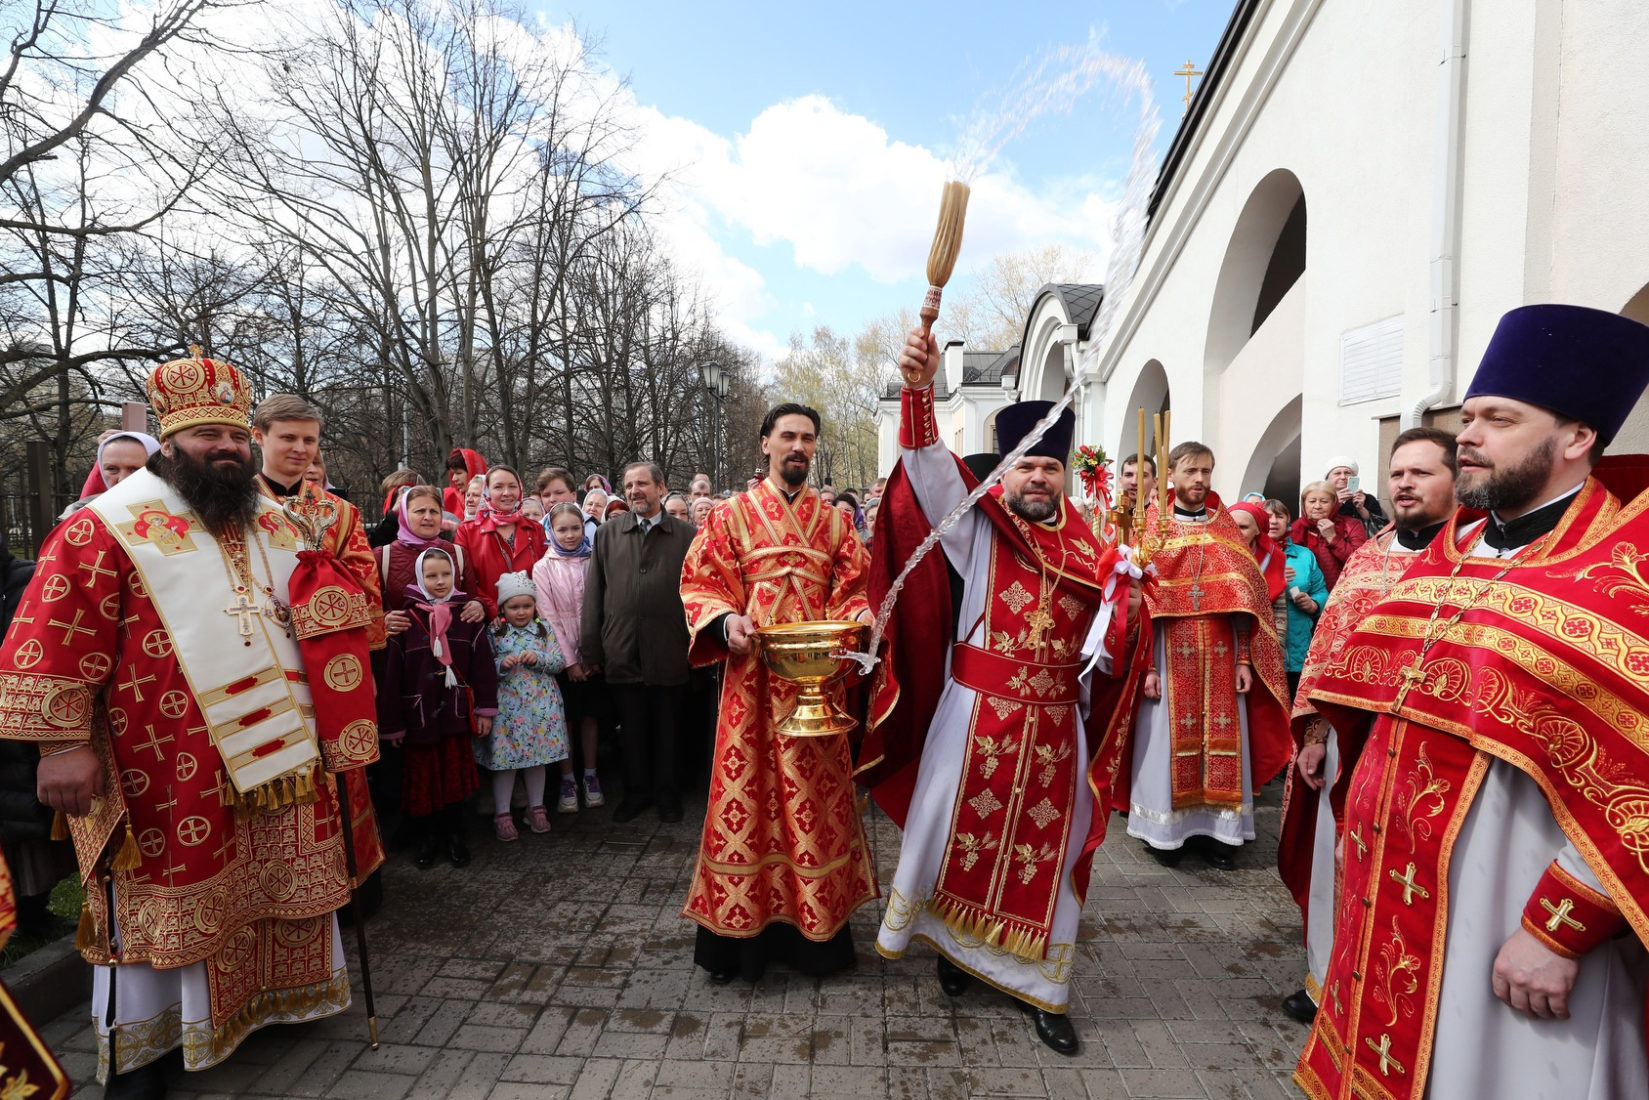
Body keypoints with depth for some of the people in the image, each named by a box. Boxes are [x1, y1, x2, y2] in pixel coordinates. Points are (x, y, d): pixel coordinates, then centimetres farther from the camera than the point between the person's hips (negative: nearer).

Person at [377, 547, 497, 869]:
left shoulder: (467, 616, -2)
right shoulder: (406, 619, -8)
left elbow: (483, 664, 1)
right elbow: (392, 673, -6)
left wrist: (485, 709, -1)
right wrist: (392, 722, -4)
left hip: (455, 712, 1)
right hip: (418, 713, -1)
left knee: (456, 775, 10)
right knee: (421, 777, 10)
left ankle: (454, 834, 26)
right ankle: (424, 837, 27)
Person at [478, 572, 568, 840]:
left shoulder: (544, 629, 3)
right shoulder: (495, 633, -1)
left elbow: (559, 662, 0)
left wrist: (538, 658, -17)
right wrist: (502, 664, -21)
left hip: (539, 704, 2)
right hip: (507, 705, -2)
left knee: (538, 755, 11)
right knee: (504, 758, 3)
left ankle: (536, 808, 26)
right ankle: (502, 814, 16)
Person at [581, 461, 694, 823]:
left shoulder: (686, 536, 1)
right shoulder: (608, 534, 7)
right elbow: (593, 593, 6)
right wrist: (591, 650, 2)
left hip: (669, 653, -1)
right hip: (622, 653, 2)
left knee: (666, 726, 11)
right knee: (631, 727, 12)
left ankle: (666, 791, 29)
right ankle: (636, 790, 30)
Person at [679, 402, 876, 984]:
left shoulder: (834, 519, 12)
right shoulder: (731, 515, 6)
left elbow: (854, 588, 9)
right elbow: (700, 584, 2)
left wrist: (855, 621, -12)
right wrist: (726, 621, -17)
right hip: (753, 674, -2)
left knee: (816, 792, 7)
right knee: (747, 790, 1)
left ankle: (817, 923, 22)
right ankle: (738, 926, 16)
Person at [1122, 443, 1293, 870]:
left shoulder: (1226, 527, 11)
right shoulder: (1151, 526, 1)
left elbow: (1243, 595, 8)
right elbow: (1139, 598, -5)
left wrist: (1244, 659, 1)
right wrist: (1145, 664, -12)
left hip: (1221, 656, 3)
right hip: (1170, 654, -3)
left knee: (1222, 739, 5)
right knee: (1168, 739, 2)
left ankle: (1217, 829, 17)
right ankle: (1165, 830, 14)